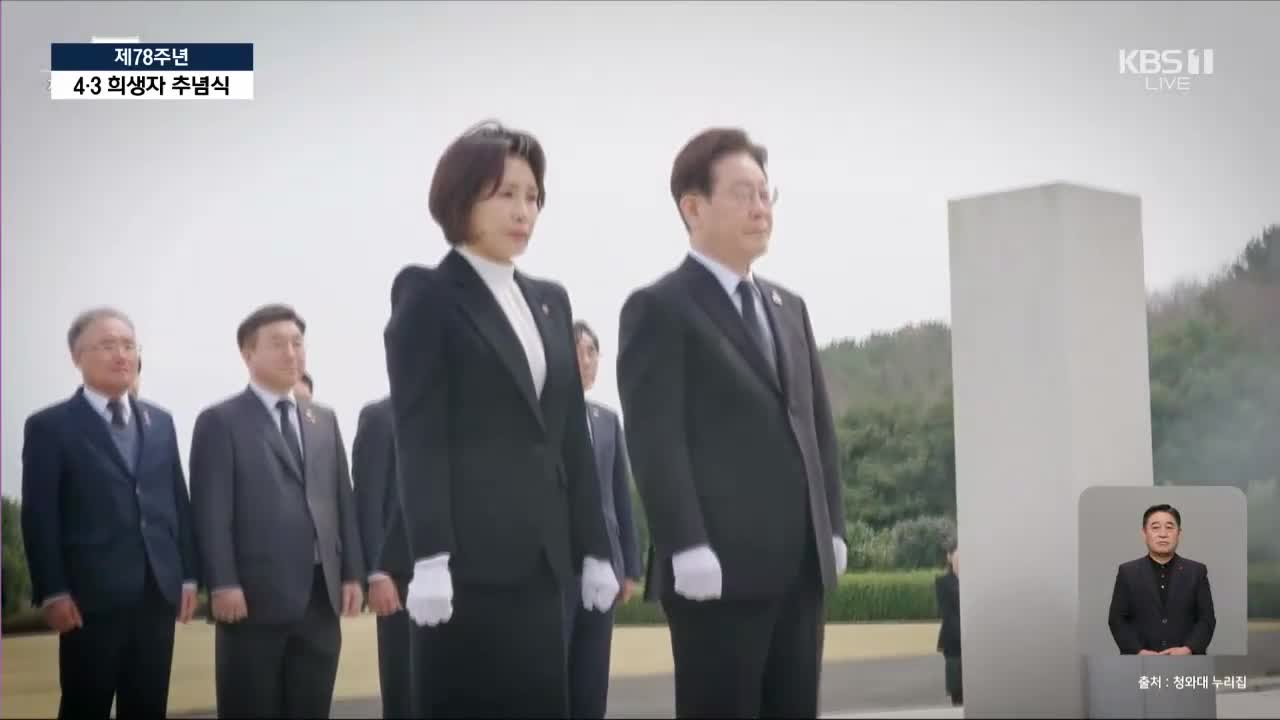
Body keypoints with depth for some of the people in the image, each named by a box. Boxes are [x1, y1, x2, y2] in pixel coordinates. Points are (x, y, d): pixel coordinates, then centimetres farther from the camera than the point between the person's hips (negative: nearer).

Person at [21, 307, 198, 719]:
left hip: (158, 593, 5)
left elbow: (178, 500, 15)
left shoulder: (159, 422, 15)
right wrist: (52, 592, -13)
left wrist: (189, 575, 9)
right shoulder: (50, 426, -1)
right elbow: (40, 516, -6)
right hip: (91, 596, -5)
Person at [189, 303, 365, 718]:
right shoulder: (221, 422, 0)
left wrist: (352, 573, 8)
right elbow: (212, 511, -7)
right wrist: (222, 584, -15)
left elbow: (342, 501, 16)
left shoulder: (323, 421, 18)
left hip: (320, 595, 5)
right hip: (255, 595, -5)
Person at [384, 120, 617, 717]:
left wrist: (594, 550, 11)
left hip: (538, 556, 6)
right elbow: (417, 436, -8)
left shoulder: (550, 300, 18)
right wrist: (430, 557, -17)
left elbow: (571, 433, 17)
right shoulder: (427, 294, 0)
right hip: (469, 556, -6)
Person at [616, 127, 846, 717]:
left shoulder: (788, 307, 21)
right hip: (718, 568, -7)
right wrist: (688, 549, -19)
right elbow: (655, 439, -11)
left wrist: (832, 528, 12)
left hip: (801, 565, 7)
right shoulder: (659, 308, -3)